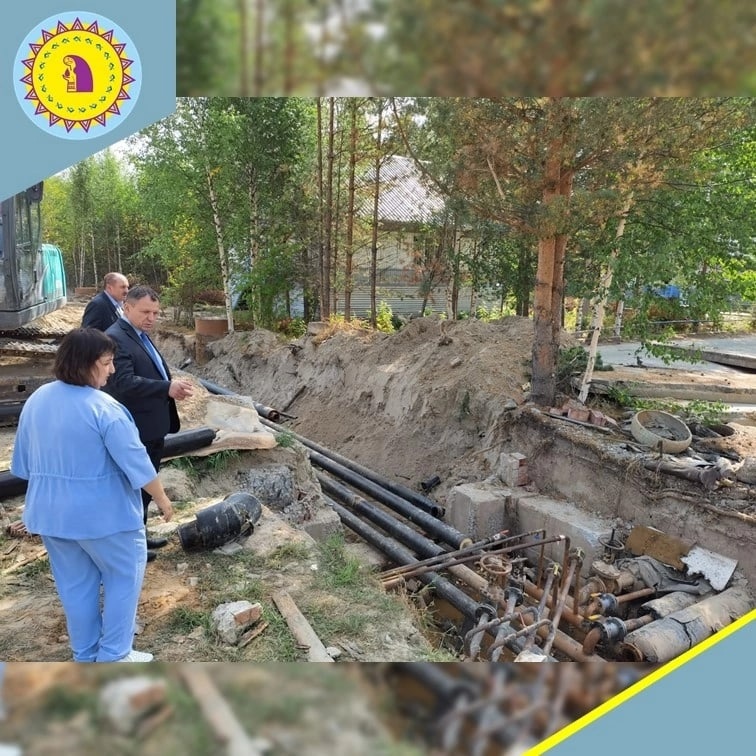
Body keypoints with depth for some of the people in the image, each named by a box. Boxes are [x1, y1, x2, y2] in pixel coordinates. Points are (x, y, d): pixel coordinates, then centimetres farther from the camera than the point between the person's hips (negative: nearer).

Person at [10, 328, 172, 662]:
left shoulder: (35, 400, 0)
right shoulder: (103, 407, -22)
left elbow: (23, 462, 10)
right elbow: (136, 462, -19)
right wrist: (162, 499, -6)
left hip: (50, 511, 7)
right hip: (102, 513, -7)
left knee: (75, 585, 20)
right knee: (123, 578, 13)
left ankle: (85, 657, 33)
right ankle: (113, 657, 19)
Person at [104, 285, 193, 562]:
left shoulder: (141, 334, 14)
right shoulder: (115, 337, -18)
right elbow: (124, 382, -28)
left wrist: (173, 386, -2)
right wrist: (167, 388, -33)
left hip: (152, 426, 10)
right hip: (135, 430, -10)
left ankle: (139, 534, 35)